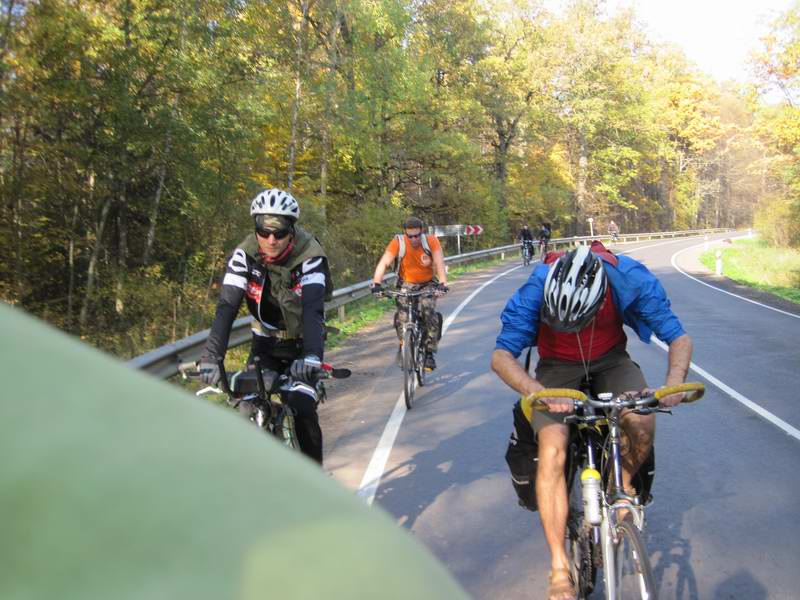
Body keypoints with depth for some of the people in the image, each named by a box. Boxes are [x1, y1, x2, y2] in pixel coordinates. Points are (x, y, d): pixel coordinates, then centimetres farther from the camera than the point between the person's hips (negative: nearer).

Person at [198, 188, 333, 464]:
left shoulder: (309, 255, -25)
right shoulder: (245, 255, -19)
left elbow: (313, 309, -37)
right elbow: (226, 307, -26)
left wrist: (311, 356, -53)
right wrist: (211, 357, -39)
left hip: (302, 341, -2)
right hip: (266, 340, 3)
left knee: (303, 411, -16)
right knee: (249, 411, -12)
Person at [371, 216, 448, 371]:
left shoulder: (431, 241, -18)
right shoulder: (398, 242, -20)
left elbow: (439, 263, -26)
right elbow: (384, 263, -27)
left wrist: (442, 283, -43)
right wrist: (377, 283, -42)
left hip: (428, 284, 0)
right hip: (406, 284, 0)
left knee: (428, 310, -25)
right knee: (402, 316, -20)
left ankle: (430, 352, -11)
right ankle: (403, 346, 9)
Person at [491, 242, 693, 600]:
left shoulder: (630, 278, -29)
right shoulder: (537, 288, -32)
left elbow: (679, 338, -22)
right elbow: (501, 356, -35)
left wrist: (674, 383, -43)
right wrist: (535, 390, -55)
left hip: (610, 360, 1)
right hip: (558, 365, -1)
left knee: (643, 423, -27)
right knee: (552, 449, -21)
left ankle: (622, 486, 8)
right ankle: (560, 570, -11)